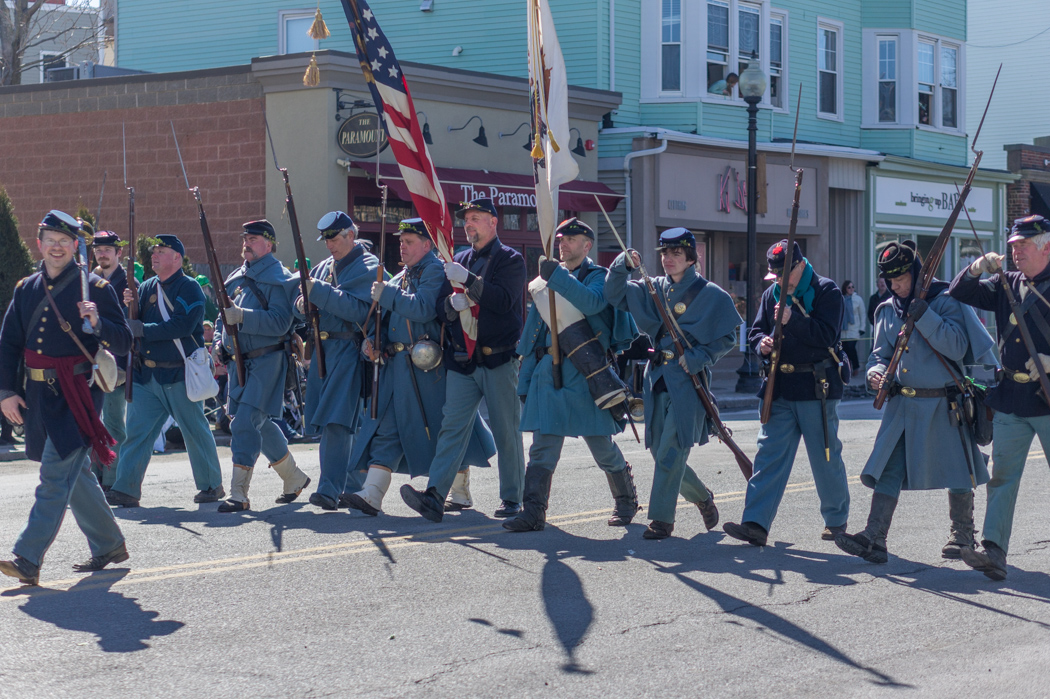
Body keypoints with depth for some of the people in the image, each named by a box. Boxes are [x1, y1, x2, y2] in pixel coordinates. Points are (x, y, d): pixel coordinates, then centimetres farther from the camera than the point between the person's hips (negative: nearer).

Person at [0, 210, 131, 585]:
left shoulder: (95, 287, -3)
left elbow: (124, 342, -5)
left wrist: (97, 322, -24)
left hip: (77, 394, -6)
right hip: (39, 395, 6)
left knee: (56, 474, -13)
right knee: (75, 474, 15)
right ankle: (110, 546, 29)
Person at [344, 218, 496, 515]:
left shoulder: (435, 271, -8)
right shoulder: (401, 277, 20)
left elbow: (424, 309, -24)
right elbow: (390, 320, 25)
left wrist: (387, 294, -17)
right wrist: (373, 341, 6)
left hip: (426, 366, -8)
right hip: (395, 365, 8)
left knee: (445, 429, 3)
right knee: (385, 427, -1)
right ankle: (372, 494, -7)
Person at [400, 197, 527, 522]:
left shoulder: (510, 260, 0)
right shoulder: (459, 261, 16)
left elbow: (504, 300, -16)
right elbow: (439, 308, 11)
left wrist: (467, 280, -23)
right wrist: (452, 302, -12)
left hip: (499, 359, -4)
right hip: (462, 359, 4)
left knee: (506, 431, 2)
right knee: (452, 425, -7)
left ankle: (512, 498, 13)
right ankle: (435, 496, -15)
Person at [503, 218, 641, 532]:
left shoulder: (599, 276, 1)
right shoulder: (547, 279, 18)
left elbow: (592, 303, -23)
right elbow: (534, 327, 17)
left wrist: (558, 277, -27)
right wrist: (525, 381, 13)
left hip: (586, 373, -5)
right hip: (549, 369, 5)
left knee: (602, 446, 3)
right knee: (542, 447, -4)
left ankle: (626, 501, 22)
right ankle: (533, 512, -6)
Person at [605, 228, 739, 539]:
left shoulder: (710, 294, -3)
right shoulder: (653, 289, 11)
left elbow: (727, 338, 0)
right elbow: (615, 295, 7)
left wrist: (700, 357, -14)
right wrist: (623, 265, -9)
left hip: (689, 380, -6)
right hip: (658, 378, 6)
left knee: (671, 449, -11)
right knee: (659, 449, 9)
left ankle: (662, 518, -5)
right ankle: (702, 497, 31)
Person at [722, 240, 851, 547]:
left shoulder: (826, 291, -5)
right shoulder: (772, 294, 12)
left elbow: (827, 335, -15)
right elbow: (756, 330, 16)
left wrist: (792, 319, -26)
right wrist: (761, 342, -7)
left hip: (816, 386, -5)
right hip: (779, 387, 5)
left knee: (825, 457, 5)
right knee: (768, 455, -4)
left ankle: (836, 520, 22)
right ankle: (756, 524, -9)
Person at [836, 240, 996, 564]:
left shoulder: (946, 302, -7)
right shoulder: (887, 310, 10)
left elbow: (957, 348, -18)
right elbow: (881, 353, 15)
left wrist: (921, 314, -23)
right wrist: (876, 372, -8)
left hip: (943, 404, -4)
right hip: (902, 403, 4)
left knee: (957, 475, 7)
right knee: (887, 469, -7)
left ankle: (963, 535, 24)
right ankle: (874, 539, -13)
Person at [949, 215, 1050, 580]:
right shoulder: (1006, 285, 11)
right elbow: (959, 294, 13)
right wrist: (976, 270, -5)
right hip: (1010, 399, 4)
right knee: (1002, 474, -2)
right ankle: (994, 552, -5)